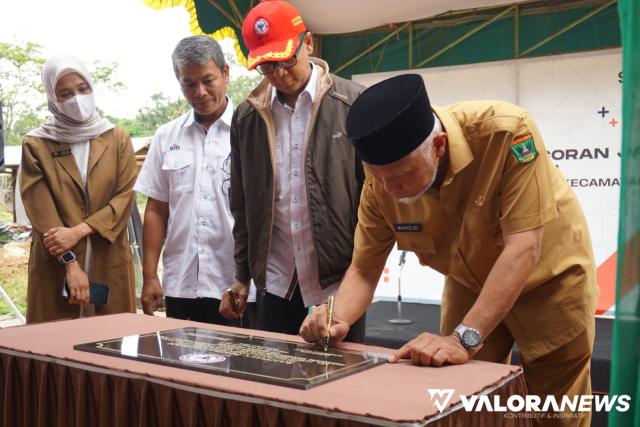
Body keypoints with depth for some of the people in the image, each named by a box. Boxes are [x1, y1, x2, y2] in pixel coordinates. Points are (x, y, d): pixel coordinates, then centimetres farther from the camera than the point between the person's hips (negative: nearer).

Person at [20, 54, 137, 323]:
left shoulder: (117, 139, 8)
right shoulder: (35, 145, 3)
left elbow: (125, 197, -1)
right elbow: (41, 212, -5)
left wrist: (78, 230, -13)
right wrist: (70, 263, -14)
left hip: (110, 264, 2)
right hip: (55, 267, -1)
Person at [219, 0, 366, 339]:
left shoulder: (352, 104, -6)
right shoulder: (247, 117, 5)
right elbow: (242, 205, 11)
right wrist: (242, 275, 11)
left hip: (341, 274, -3)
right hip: (275, 279, 3)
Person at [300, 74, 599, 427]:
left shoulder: (506, 131, -36)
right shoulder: (381, 183, -22)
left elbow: (523, 247, -37)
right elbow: (364, 270, -12)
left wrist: (464, 338, -42)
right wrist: (338, 320, -32)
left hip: (549, 278, -3)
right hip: (471, 285, 3)